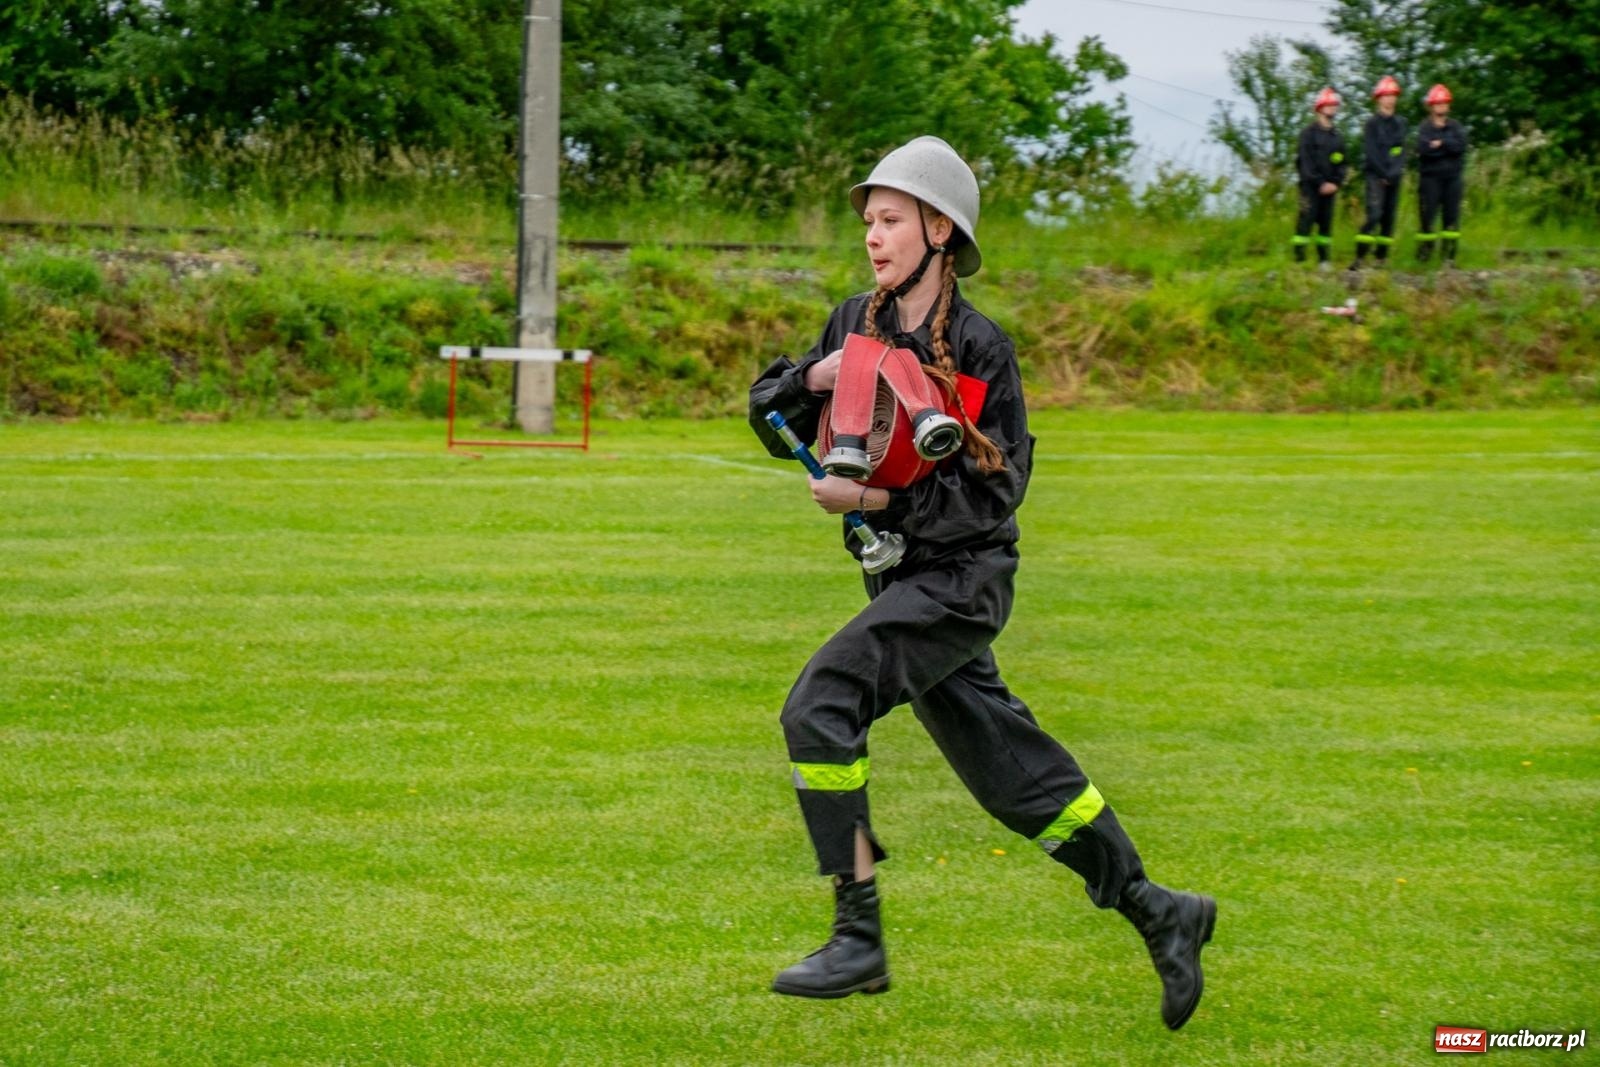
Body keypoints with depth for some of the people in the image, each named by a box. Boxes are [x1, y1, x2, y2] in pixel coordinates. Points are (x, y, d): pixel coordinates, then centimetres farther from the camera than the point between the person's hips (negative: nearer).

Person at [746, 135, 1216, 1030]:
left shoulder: (979, 349, -13)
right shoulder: (857, 324, 7)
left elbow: (992, 494, -16)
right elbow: (771, 422, 12)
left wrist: (871, 499, -23)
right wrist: (812, 378, -8)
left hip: (961, 577, -8)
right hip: (904, 579, 8)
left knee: (821, 709, -21)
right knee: (1011, 772, 13)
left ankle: (859, 941, -17)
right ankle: (1157, 913, 24)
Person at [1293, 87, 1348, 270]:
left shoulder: (1337, 136, 15)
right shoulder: (1309, 133, -2)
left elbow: (1342, 164, 14)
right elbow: (1307, 162, -9)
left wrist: (1336, 183, -3)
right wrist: (1321, 183, -14)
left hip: (1329, 187, 5)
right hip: (1310, 186, -5)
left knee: (1326, 222, 4)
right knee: (1306, 220, -11)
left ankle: (1323, 260, 8)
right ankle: (1299, 258, -11)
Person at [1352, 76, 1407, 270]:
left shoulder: (1400, 123, 13)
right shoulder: (1372, 124, -1)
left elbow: (1402, 150, 8)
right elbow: (1371, 152, -7)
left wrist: (1395, 172, -7)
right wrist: (1384, 174, -11)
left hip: (1394, 178, 5)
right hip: (1376, 175, -5)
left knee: (1389, 217, 4)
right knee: (1375, 214, -18)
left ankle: (1382, 257, 10)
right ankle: (1359, 257, -19)